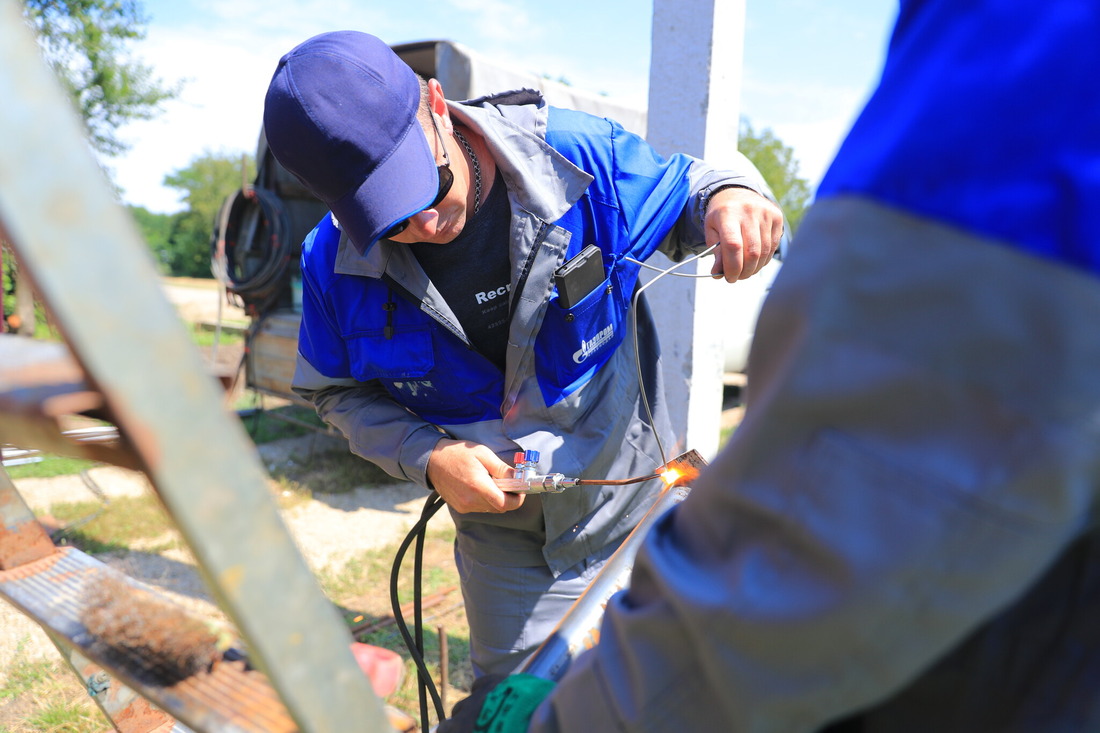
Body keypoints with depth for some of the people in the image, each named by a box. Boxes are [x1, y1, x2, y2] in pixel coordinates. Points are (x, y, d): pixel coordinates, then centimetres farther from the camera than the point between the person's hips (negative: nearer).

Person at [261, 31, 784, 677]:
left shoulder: (574, 154, -20)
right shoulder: (335, 264, -14)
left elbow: (685, 188, -2)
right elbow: (339, 392, 0)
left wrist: (732, 195, -27)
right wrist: (427, 457, -18)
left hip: (635, 506, 0)